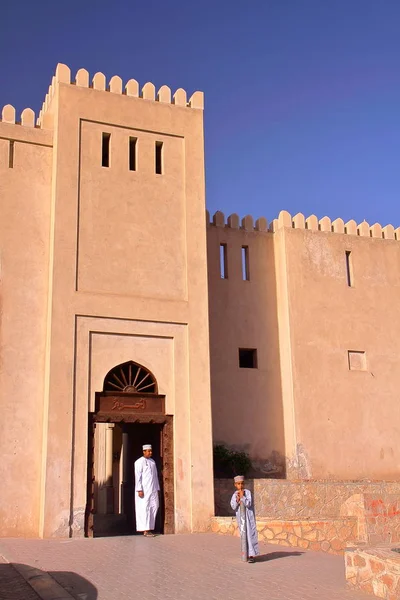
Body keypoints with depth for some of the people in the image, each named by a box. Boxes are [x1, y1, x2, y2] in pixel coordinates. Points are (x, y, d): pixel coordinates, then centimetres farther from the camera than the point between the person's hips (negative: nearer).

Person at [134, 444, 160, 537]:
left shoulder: (152, 461, 15)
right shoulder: (139, 462, -7)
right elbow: (137, 476, -12)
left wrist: (157, 489, 13)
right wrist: (139, 490, -19)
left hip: (152, 489, 7)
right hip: (144, 489, -7)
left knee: (154, 507, 1)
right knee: (145, 508, -7)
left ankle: (149, 527, 11)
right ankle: (146, 530, -8)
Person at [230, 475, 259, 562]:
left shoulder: (248, 492, -9)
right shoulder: (235, 495, 2)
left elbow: (248, 504, -17)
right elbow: (233, 507, -5)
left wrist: (242, 497, -26)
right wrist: (237, 499, -20)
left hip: (248, 516, -4)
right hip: (240, 517, 4)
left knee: (250, 534, -9)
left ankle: (251, 555, -9)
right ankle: (248, 553, 21)